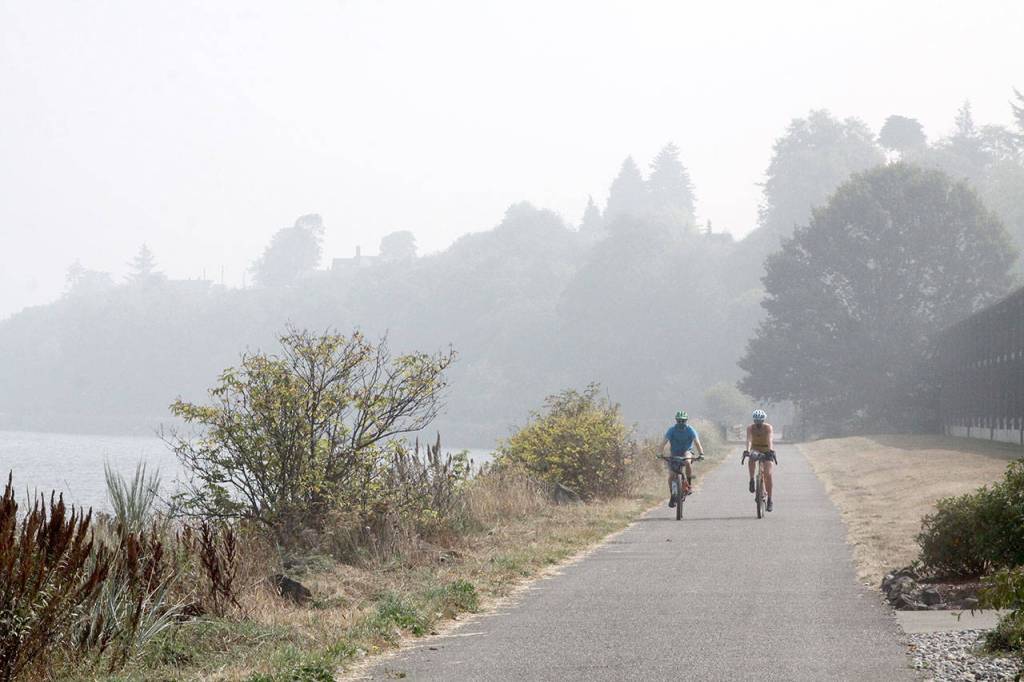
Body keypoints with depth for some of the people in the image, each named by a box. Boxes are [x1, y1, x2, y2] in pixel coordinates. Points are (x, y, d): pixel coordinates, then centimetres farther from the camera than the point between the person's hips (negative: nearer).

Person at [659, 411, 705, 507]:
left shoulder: (691, 430, -17)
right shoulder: (671, 430, -17)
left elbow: (697, 443, -25)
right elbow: (663, 443, -23)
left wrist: (701, 454, -43)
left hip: (686, 452, -1)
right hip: (673, 454, 1)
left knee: (688, 462, -36)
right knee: (671, 475, -14)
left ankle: (689, 485, -18)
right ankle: (672, 497, 1)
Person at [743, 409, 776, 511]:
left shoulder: (768, 427, -21)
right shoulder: (750, 428, -18)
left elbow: (770, 439, -37)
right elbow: (749, 440, -33)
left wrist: (771, 450, -56)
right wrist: (748, 450, -52)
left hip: (766, 451, -2)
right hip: (755, 450, 2)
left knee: (768, 474, -15)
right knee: (750, 461, -33)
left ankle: (769, 500, -8)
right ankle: (752, 480, -13)